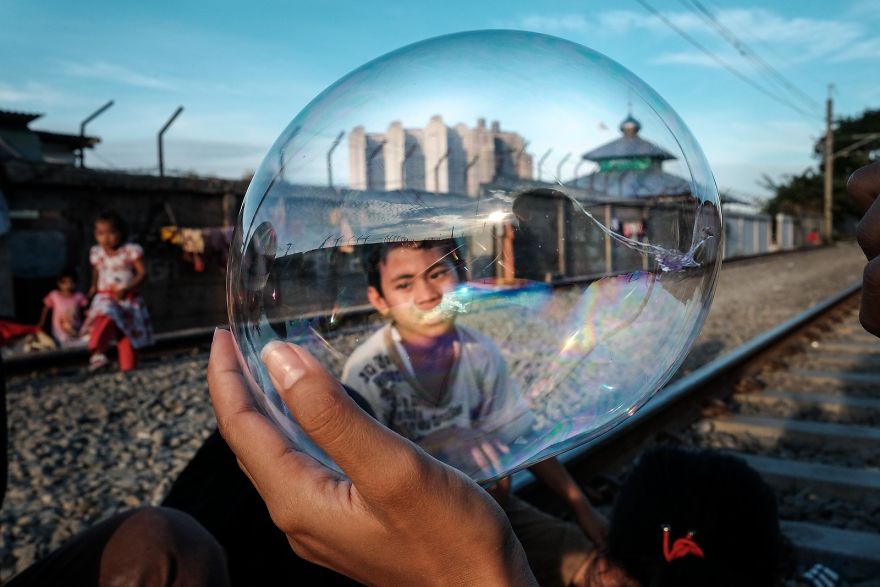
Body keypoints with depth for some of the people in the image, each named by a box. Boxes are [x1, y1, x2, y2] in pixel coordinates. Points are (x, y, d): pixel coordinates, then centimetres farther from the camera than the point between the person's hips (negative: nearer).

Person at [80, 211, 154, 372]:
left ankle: (127, 369, 14)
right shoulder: (96, 254, 6)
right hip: (105, 298, 1)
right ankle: (97, 352, -47)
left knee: (127, 337, 2)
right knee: (107, 320, -32)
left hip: (128, 300, -1)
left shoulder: (131, 251, -7)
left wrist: (126, 289, -21)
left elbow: (142, 273, -10)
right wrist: (94, 287, 11)